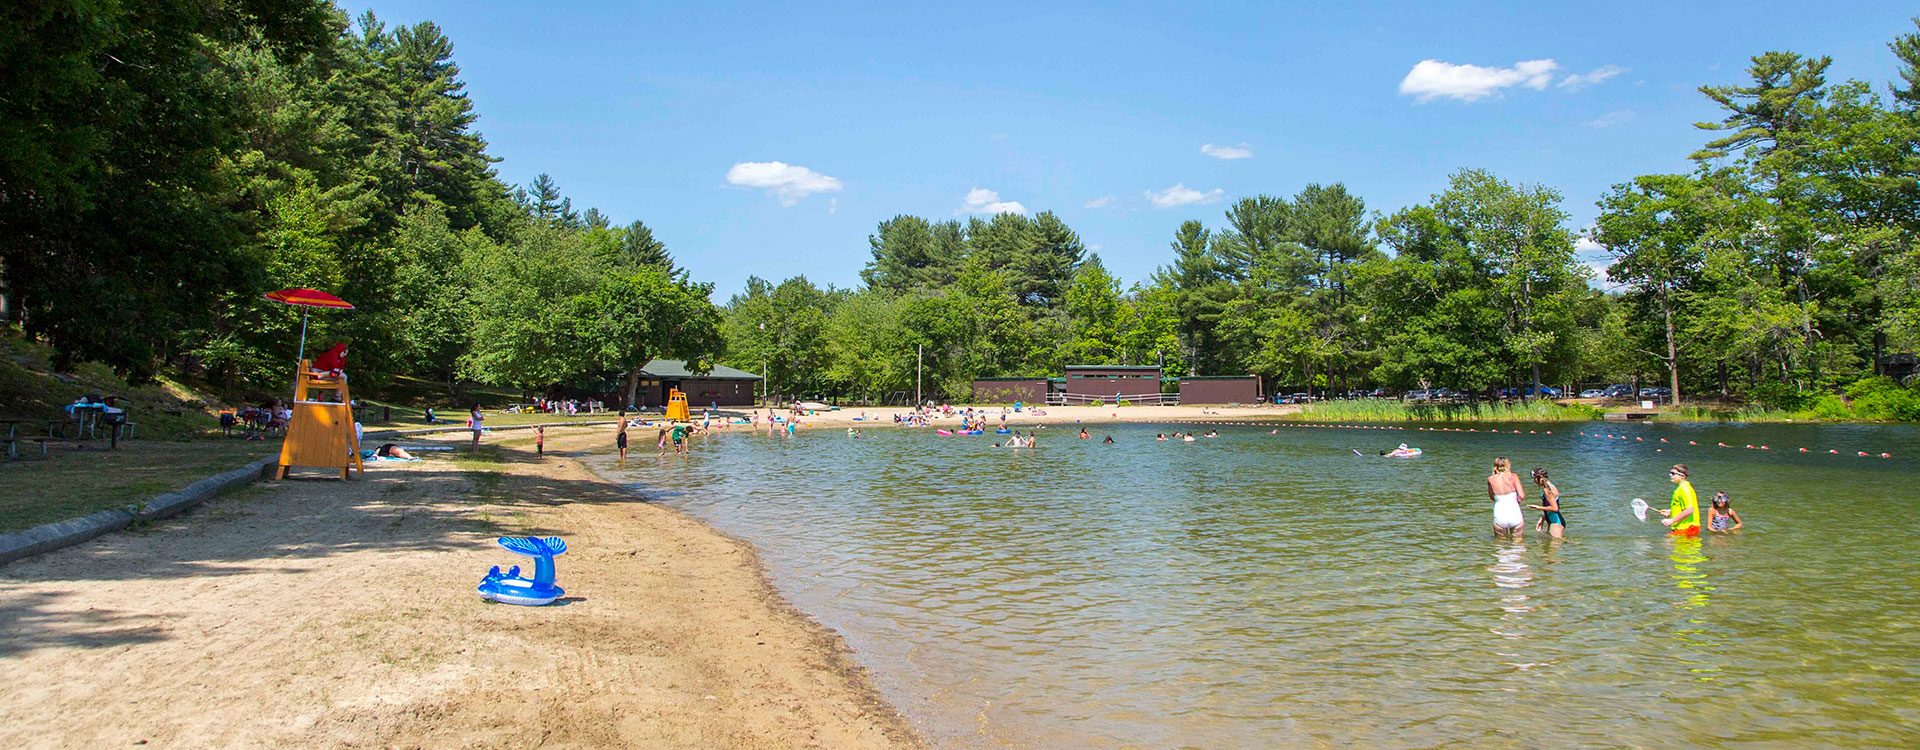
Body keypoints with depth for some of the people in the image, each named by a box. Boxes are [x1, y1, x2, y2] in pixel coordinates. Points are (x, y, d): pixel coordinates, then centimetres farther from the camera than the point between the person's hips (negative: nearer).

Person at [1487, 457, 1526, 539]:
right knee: (1517, 540, 21)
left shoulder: (1491, 479, -1)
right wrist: (1515, 501, 9)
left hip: (1500, 517, 0)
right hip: (1515, 516, 0)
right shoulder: (1513, 477, -6)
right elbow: (1522, 496, -8)